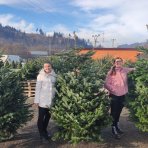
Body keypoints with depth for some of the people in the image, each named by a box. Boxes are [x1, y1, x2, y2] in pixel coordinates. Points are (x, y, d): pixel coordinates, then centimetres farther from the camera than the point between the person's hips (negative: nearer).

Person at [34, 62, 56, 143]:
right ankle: (42, 134, 15)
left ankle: (44, 131, 34)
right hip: (42, 100, -4)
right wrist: (36, 100, -8)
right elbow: (37, 89, -5)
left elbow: (56, 87, 11)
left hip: (51, 100, 4)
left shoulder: (54, 76, 5)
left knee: (48, 116, 15)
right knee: (41, 117, 2)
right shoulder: (40, 76, -5)